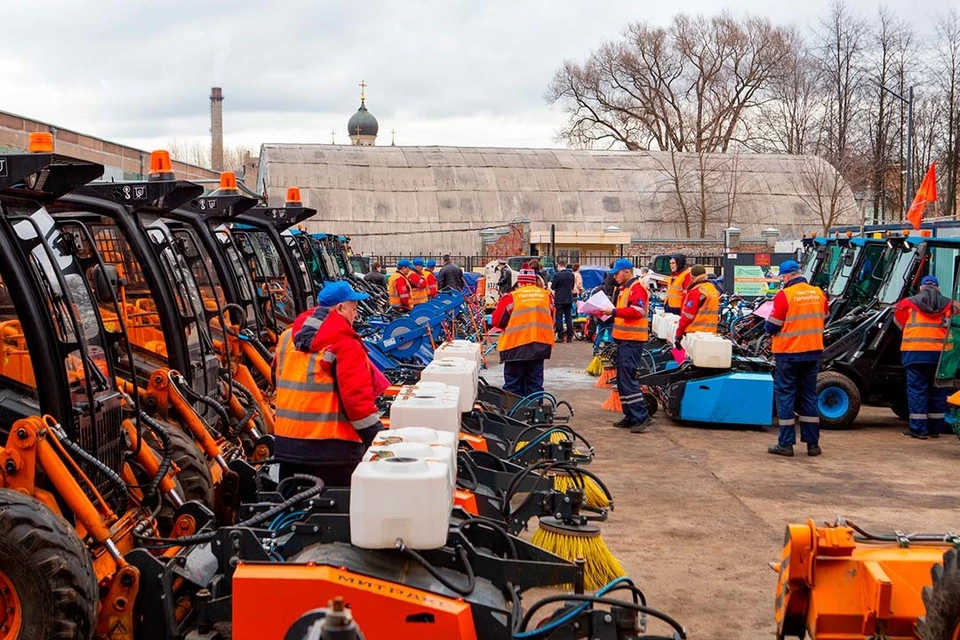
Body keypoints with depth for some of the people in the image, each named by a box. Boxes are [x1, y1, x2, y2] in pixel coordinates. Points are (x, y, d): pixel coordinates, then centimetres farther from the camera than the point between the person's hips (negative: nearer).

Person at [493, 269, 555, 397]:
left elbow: (498, 321, -4)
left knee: (513, 386, 5)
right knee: (535, 383, 12)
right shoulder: (547, 296, 4)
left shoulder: (511, 297, -8)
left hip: (516, 345, -3)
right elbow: (551, 320, 15)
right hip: (540, 346, 3)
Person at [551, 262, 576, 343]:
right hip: (569, 299, 5)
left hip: (559, 299, -5)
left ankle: (560, 337, -1)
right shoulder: (572, 274, 2)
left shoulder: (557, 275, -15)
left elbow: (553, 286, -10)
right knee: (569, 318, 9)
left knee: (559, 318, 1)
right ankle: (570, 337, 10)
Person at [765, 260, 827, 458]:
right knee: (809, 395, 13)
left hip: (788, 354, -5)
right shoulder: (818, 293, 2)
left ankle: (786, 444, 4)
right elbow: (823, 320, 14)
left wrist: (769, 328, 10)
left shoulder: (784, 295, -14)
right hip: (813, 352, 5)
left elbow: (772, 327, -11)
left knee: (785, 395, 3)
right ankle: (812, 443, 15)